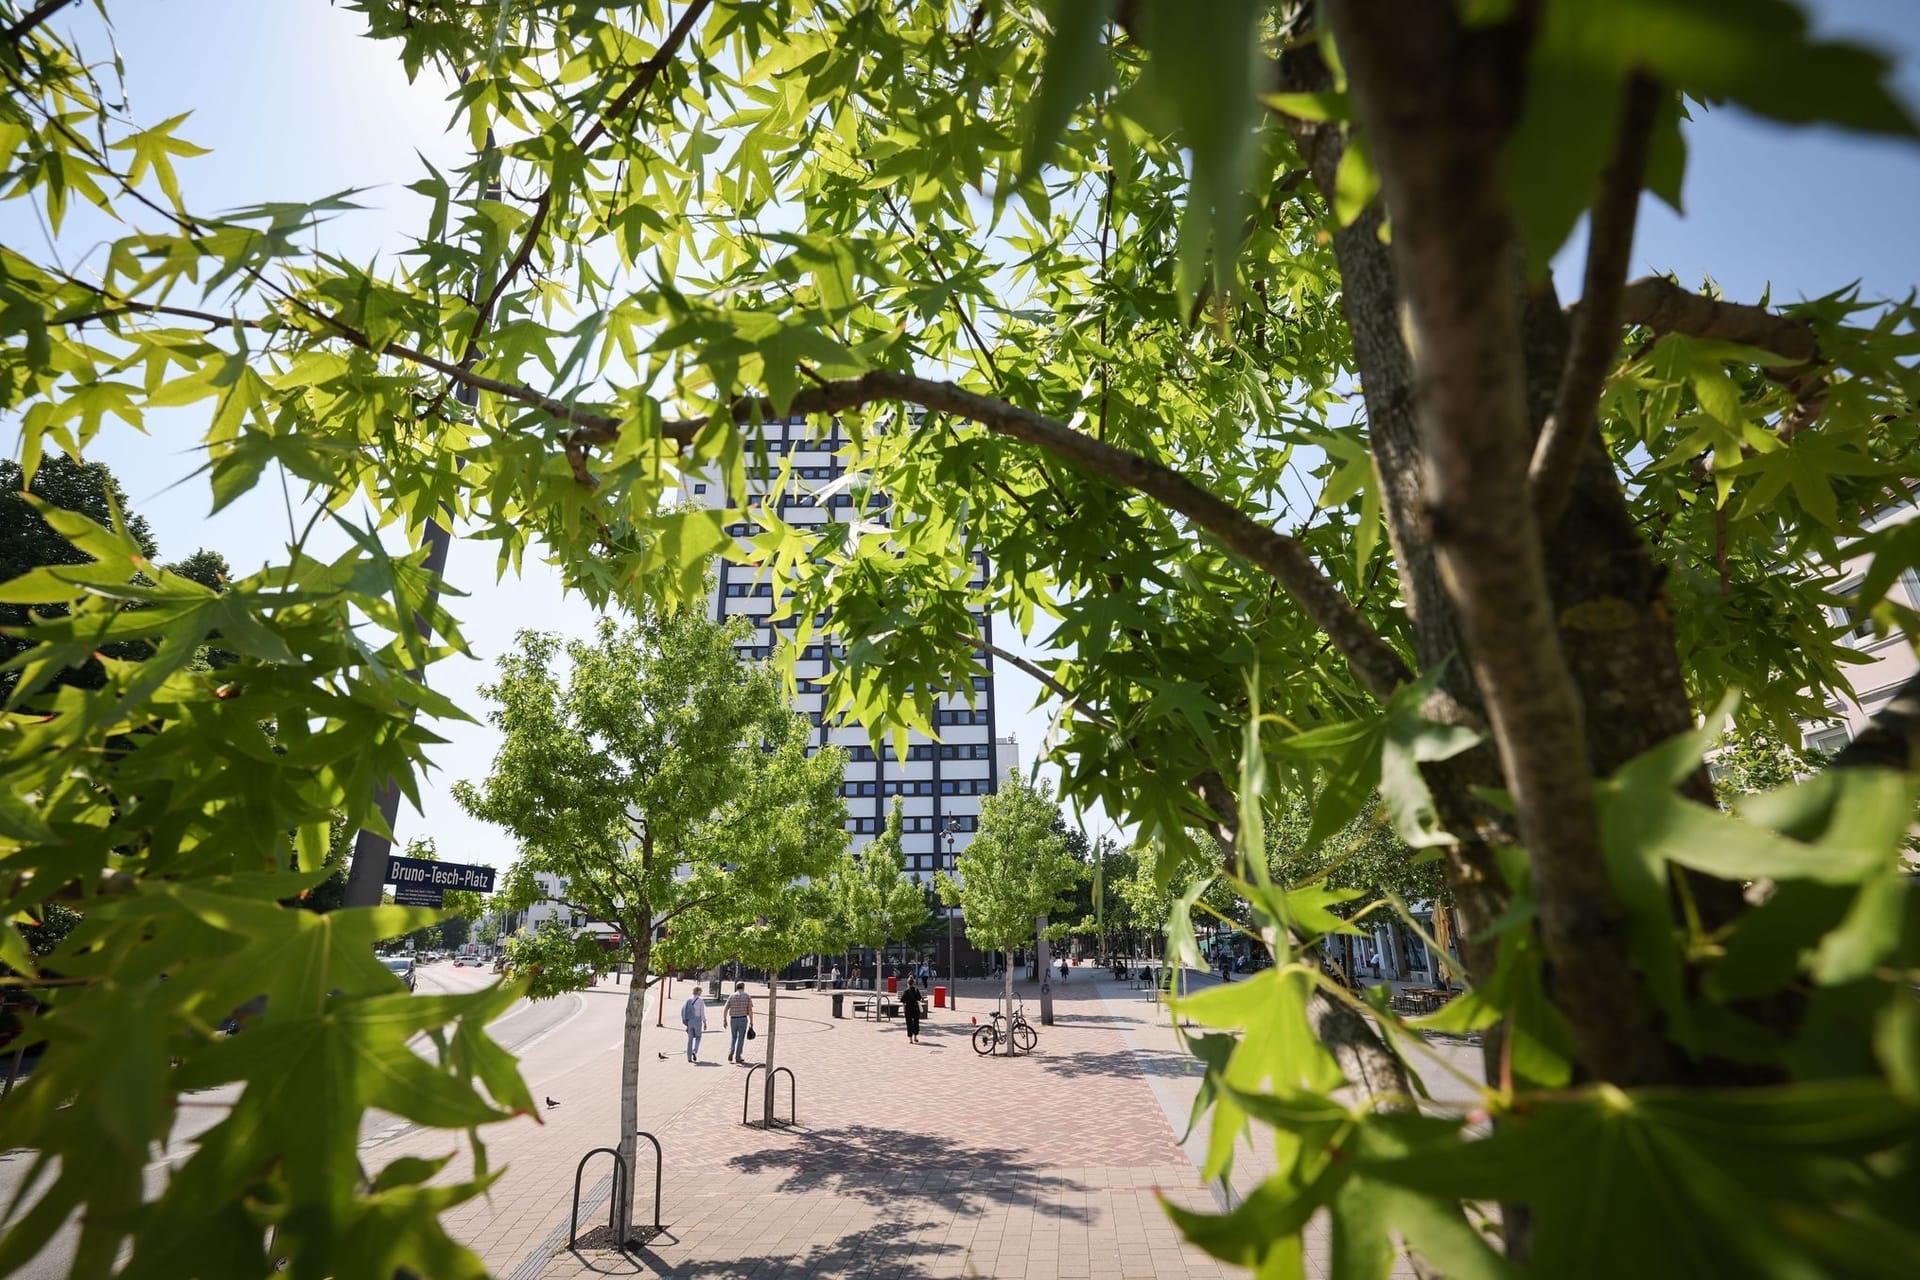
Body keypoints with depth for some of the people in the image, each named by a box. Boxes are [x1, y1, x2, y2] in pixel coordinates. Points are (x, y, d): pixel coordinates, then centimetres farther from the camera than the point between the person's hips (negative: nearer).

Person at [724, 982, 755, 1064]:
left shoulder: (732, 996, 3)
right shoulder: (747, 996, 0)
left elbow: (726, 1009, -2)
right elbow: (750, 1010, -4)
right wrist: (751, 1022, 1)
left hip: (733, 1019, 2)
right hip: (743, 1019, -2)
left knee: (733, 1037, 19)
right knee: (740, 1038, 7)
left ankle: (730, 1054, 4)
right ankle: (738, 1057, 8)